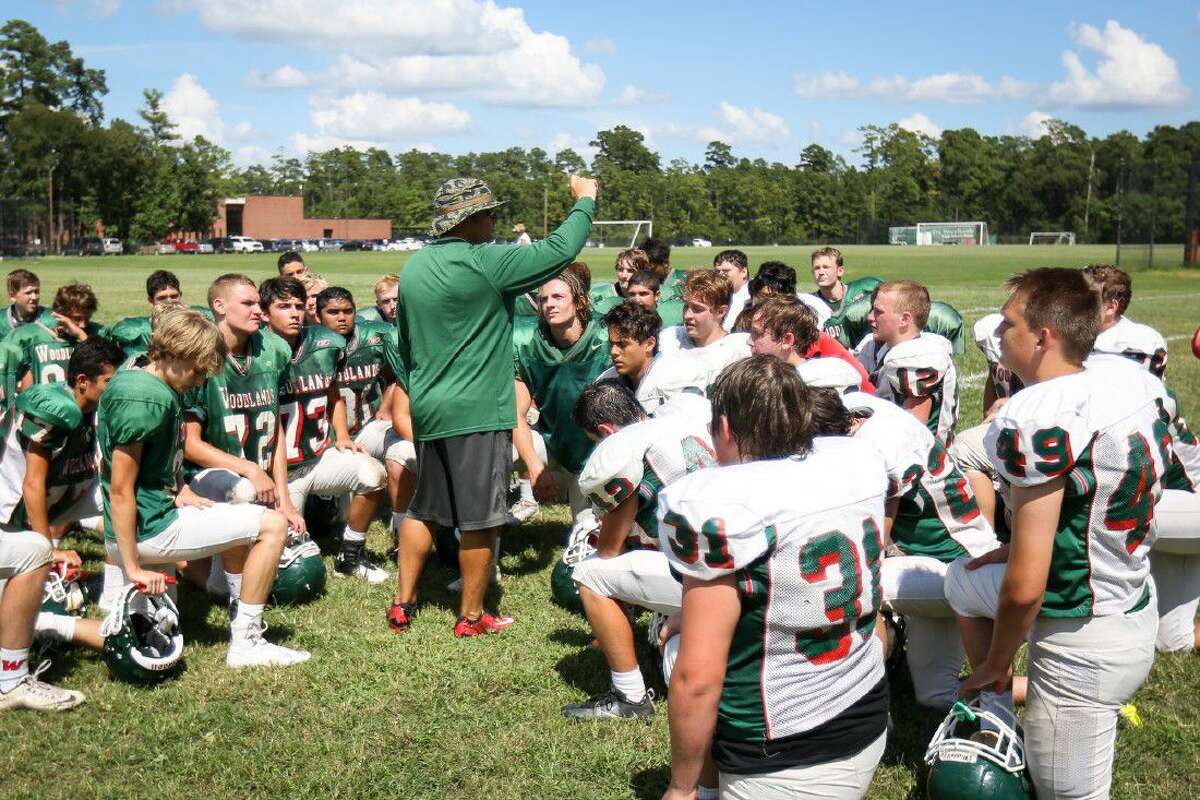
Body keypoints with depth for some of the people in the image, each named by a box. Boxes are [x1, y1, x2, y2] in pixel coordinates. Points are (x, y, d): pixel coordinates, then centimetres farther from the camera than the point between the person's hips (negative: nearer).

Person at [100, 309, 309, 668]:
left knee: (241, 520, 29)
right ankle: (245, 644, -3)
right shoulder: (143, 399, -23)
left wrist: (178, 491, 4)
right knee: (272, 525, -9)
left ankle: (243, 622, 31)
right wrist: (133, 568, -20)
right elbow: (120, 490, -23)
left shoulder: (138, 376, 8)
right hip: (148, 530, -11)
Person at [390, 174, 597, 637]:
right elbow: (558, 251, -15)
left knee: (423, 509, 18)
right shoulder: (483, 263, -15)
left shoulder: (414, 267, 9)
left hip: (427, 409, 8)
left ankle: (403, 605, 23)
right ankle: (471, 617, 14)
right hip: (477, 413, -8)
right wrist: (585, 201, 0)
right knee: (480, 520, 4)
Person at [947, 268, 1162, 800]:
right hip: (1138, 606, 9)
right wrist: (1016, 549, 14)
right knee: (963, 580, 27)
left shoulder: (1040, 422, -28)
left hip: (1085, 646, -9)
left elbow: (1026, 586, -26)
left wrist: (996, 662, -8)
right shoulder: (1126, 381, -3)